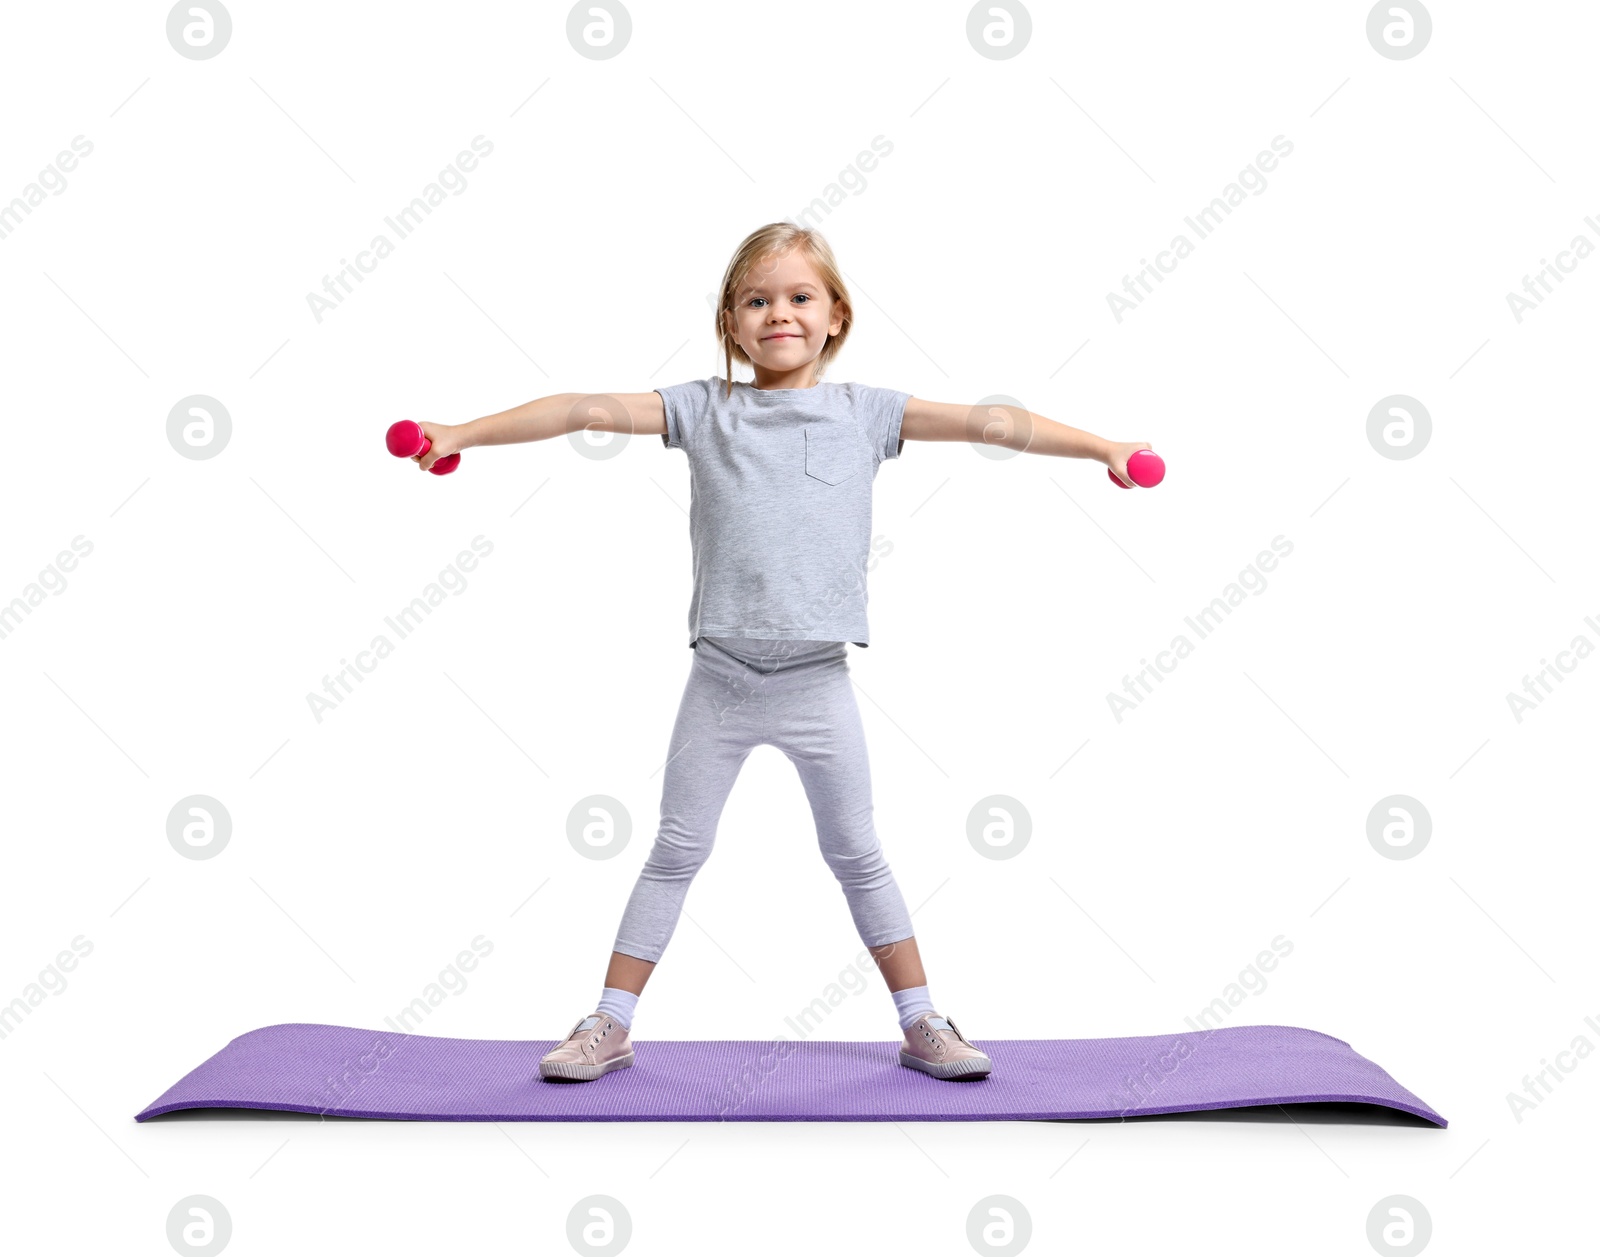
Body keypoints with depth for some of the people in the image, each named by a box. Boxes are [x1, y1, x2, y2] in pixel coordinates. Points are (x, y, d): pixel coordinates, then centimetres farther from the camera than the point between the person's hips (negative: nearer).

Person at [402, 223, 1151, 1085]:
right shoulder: (704, 407, 3)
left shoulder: (864, 411, 3)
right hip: (720, 678, 0)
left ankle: (922, 1025, 22)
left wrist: (1100, 446, -4)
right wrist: (462, 434, -5)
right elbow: (587, 410, -1)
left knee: (856, 854, 11)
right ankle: (610, 1026, 19)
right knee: (675, 852, 8)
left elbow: (985, 422, 0)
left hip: (817, 680, 0)